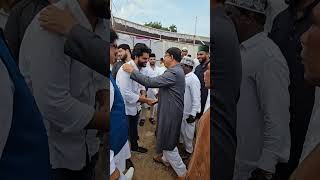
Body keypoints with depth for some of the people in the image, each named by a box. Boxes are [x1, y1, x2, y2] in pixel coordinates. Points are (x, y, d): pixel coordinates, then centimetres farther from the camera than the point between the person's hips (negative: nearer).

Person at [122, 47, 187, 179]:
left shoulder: (174, 72, -25)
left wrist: (132, 71, -20)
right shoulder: (177, 70, 9)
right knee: (166, 138, 26)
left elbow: (150, 82, -28)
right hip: (170, 109, 10)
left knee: (168, 142, 2)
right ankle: (165, 159, 48)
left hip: (171, 112, -10)